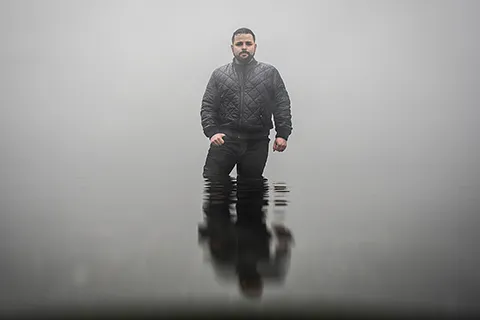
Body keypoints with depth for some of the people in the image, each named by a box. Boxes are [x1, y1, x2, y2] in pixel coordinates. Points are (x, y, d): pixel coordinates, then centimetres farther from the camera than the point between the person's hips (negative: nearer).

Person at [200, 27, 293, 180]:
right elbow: (207, 106, 7)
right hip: (224, 140, 0)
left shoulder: (270, 73, 10)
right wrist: (211, 131, -9)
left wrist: (282, 134, -3)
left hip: (256, 144, 0)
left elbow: (282, 105, 7)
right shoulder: (219, 74, 11)